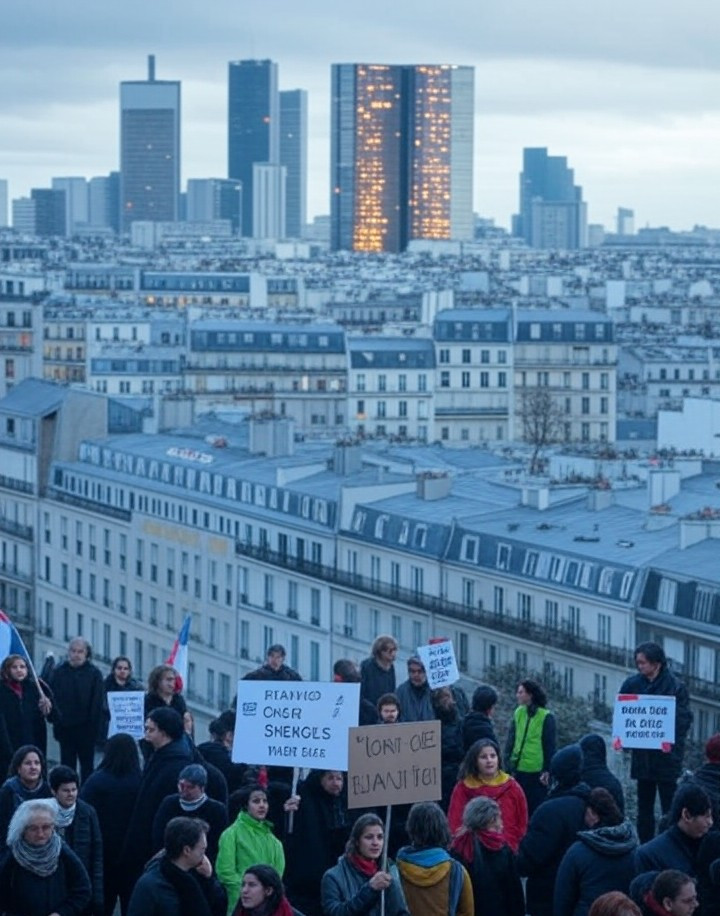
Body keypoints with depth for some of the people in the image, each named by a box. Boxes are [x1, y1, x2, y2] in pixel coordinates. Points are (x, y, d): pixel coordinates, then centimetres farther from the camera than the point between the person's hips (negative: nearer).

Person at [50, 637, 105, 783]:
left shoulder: (94, 673, -4)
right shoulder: (59, 672, 1)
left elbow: (98, 703, -7)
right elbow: (52, 698, 1)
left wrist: (96, 728, -13)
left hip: (86, 728, -2)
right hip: (66, 727, 2)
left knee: (87, 766, 8)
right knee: (67, 766, 7)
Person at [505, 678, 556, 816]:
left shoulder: (546, 717, -7)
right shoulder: (518, 713, 8)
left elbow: (549, 746, -7)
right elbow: (511, 741, 11)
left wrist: (547, 770, -11)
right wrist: (508, 765, 4)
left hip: (536, 772, -5)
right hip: (518, 770, 5)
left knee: (535, 808, -1)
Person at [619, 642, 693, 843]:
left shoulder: (675, 687, -8)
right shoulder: (632, 684, 3)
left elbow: (684, 720, -10)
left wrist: (672, 742, -24)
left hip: (666, 757, -4)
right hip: (642, 756, 4)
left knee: (669, 806, 0)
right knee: (644, 808, 11)